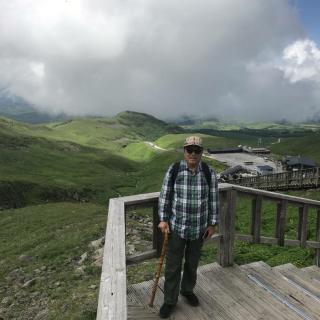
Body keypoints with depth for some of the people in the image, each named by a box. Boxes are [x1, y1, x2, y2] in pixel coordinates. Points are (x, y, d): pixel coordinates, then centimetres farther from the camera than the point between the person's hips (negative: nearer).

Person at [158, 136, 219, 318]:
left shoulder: (209, 173, -8)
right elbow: (165, 196, -4)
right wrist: (163, 219, -7)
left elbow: (213, 200, -1)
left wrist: (213, 224, 0)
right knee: (173, 266, 7)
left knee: (192, 263, 19)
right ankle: (170, 301, 26)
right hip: (176, 226, -1)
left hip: (199, 228, 1)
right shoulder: (174, 170, -11)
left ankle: (188, 290, 44)